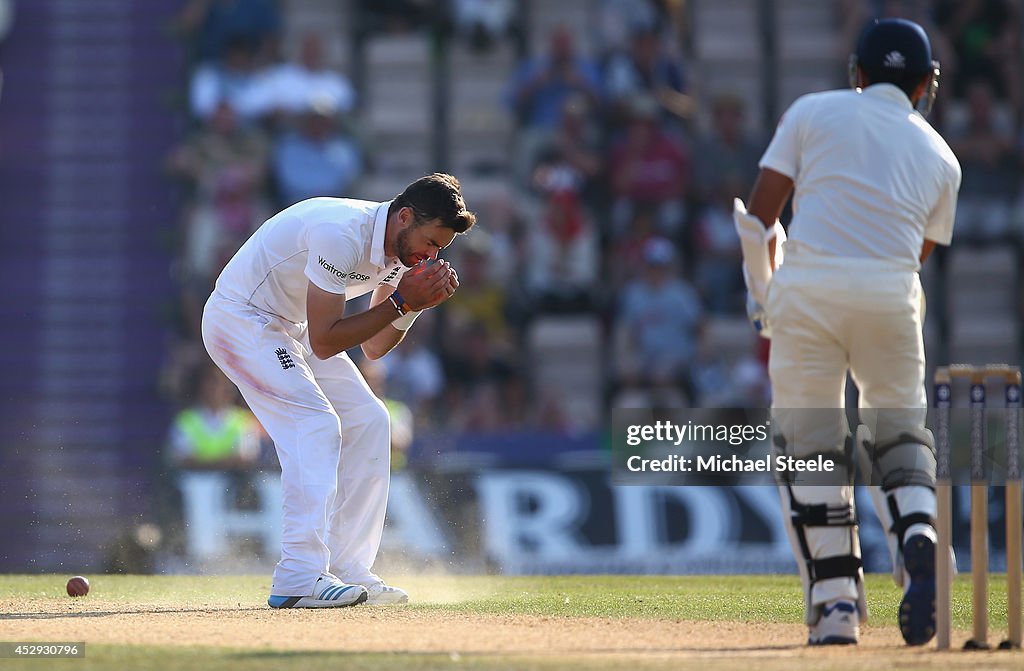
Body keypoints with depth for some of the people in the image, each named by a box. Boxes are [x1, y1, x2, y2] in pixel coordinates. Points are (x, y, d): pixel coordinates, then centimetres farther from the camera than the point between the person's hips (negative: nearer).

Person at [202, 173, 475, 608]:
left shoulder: (401, 247, -2)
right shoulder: (342, 234, -31)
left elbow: (373, 347, 3)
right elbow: (324, 343, -29)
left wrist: (419, 303, -14)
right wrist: (400, 301, -27)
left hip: (288, 327, 10)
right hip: (240, 321, -10)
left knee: (367, 420, 4)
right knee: (316, 424, -22)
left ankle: (347, 570, 7)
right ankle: (300, 579, -28)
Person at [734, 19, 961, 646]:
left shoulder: (813, 112, 13)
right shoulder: (939, 154, 19)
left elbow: (758, 215, 5)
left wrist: (766, 299, 15)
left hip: (806, 287, -1)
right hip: (891, 295, 1)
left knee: (809, 446, 6)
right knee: (899, 433, 16)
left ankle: (836, 603, 0)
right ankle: (919, 540, -14)